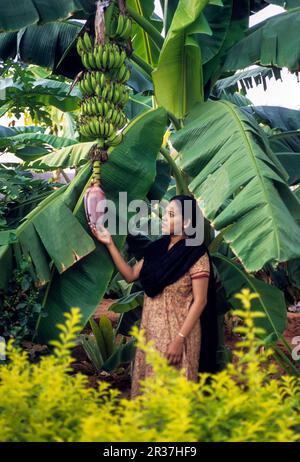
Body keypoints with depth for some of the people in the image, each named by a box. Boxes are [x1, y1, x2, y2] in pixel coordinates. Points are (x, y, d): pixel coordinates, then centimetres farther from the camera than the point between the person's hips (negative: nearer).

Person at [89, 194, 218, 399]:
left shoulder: (196, 254, -13)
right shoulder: (158, 247, 6)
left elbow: (200, 301, -15)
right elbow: (130, 275, 12)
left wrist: (179, 339, -20)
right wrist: (110, 244, 3)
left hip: (177, 331, -7)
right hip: (151, 329, 7)